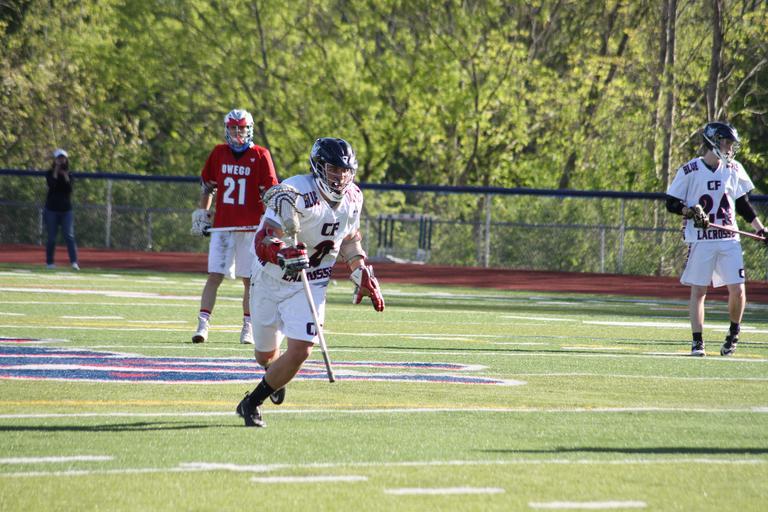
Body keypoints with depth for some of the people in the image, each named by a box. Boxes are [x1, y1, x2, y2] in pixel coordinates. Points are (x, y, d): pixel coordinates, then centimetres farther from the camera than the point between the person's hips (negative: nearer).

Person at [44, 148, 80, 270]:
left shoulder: (68, 175, 8)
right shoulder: (50, 173, 2)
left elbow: (69, 190, -7)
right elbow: (51, 185, -17)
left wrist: (65, 176, -15)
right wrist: (56, 171, -16)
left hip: (66, 210, 1)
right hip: (52, 209, -1)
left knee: (69, 235, -11)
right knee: (52, 237, 2)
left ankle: (74, 262, -20)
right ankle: (49, 262, 12)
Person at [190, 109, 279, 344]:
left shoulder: (260, 156, -1)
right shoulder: (218, 153, 8)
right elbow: (207, 186, 19)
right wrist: (201, 213, 14)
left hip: (251, 227, -2)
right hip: (222, 225, 2)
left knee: (249, 279, 4)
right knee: (214, 276, -5)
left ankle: (248, 328, 12)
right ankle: (202, 325, -7)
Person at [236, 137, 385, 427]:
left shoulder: (352, 198, -5)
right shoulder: (297, 193, -26)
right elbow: (263, 242, -34)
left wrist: (363, 275, 7)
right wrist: (284, 255, -54)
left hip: (309, 287, 3)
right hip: (270, 280, -3)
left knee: (300, 352, -16)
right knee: (265, 355, 15)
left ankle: (252, 403, 5)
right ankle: (275, 372, 55)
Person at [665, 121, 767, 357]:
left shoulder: (734, 169, 9)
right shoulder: (689, 171, -4)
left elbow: (743, 204, 18)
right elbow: (671, 204, -1)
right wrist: (690, 211, -18)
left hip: (729, 240, 3)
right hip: (700, 240, -3)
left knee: (737, 289, -4)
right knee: (698, 290, -2)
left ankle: (733, 335, 16)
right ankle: (697, 341, 4)